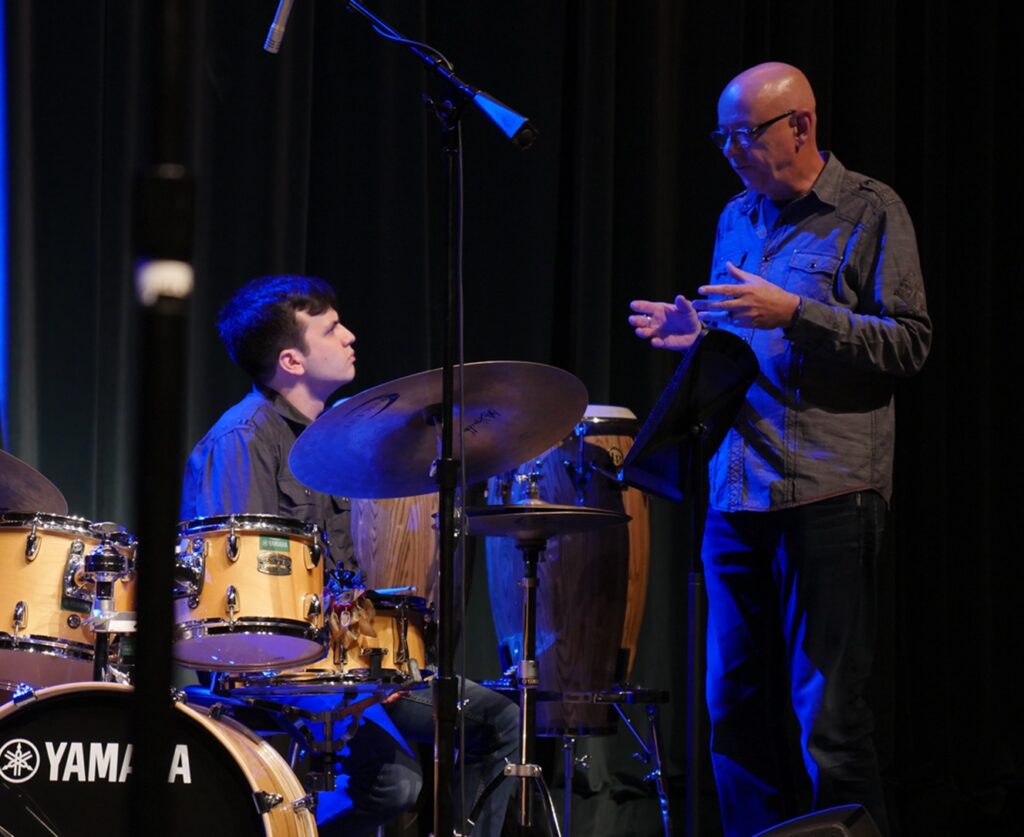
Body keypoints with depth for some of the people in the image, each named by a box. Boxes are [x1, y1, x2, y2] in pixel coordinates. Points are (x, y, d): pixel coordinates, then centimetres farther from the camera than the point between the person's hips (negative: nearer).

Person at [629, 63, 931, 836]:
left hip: (828, 495, -7)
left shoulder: (869, 212, -3)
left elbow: (909, 342, -9)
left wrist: (794, 314, -17)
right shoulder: (738, 219, 17)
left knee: (828, 711, -7)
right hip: (737, 494, 7)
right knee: (734, 709, 8)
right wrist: (698, 333, 4)